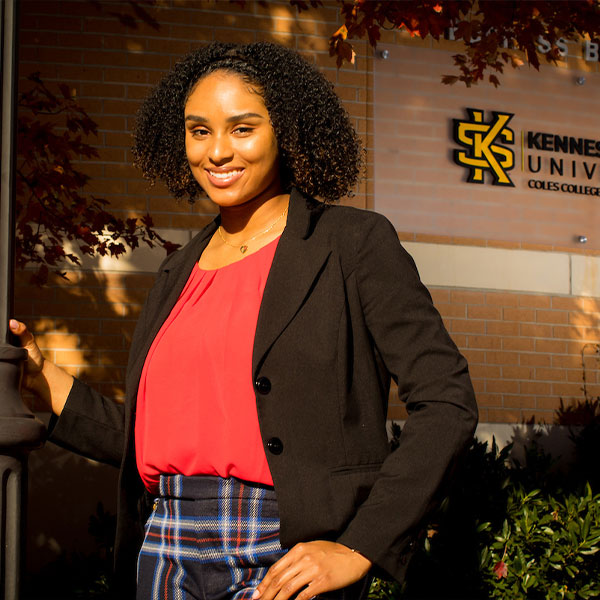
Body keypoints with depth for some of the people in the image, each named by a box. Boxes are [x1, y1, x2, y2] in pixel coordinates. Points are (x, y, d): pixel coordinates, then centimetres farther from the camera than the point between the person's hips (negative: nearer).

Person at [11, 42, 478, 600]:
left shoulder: (355, 244, -3)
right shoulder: (181, 271, 15)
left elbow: (446, 403, -8)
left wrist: (359, 549, -13)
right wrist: (43, 379, 10)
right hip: (166, 553, 6)